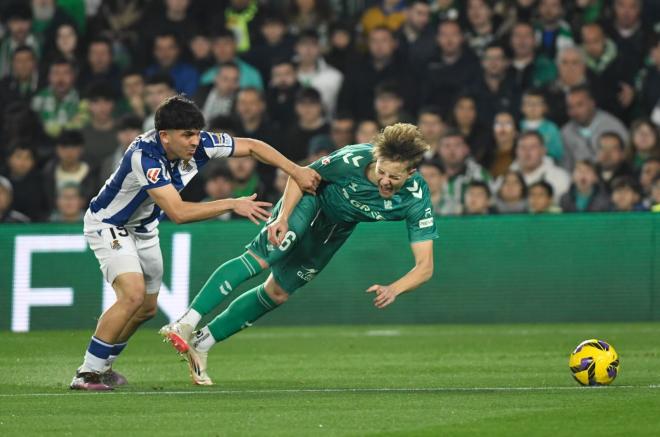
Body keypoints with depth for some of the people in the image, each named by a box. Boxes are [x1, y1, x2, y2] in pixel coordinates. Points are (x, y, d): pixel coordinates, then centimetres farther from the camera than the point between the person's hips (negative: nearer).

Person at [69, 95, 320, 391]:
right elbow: (178, 212, -43)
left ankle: (100, 366, 32)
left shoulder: (199, 144, -19)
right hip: (108, 225, -8)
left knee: (147, 308, 14)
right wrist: (233, 204, -41)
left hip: (143, 228, 8)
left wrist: (296, 171, -13)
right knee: (133, 294, -26)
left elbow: (251, 146, -5)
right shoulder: (144, 156, -38)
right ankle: (86, 374, -17)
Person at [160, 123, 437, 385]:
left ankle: (201, 342, 17)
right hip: (312, 198, -3)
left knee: (277, 293, 6)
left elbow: (424, 267, -32)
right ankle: (186, 324, -30)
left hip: (337, 227, 4)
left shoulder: (417, 200, -32)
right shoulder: (353, 160, -36)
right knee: (261, 258, -26)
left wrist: (393, 289, -51)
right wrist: (283, 217, -29)